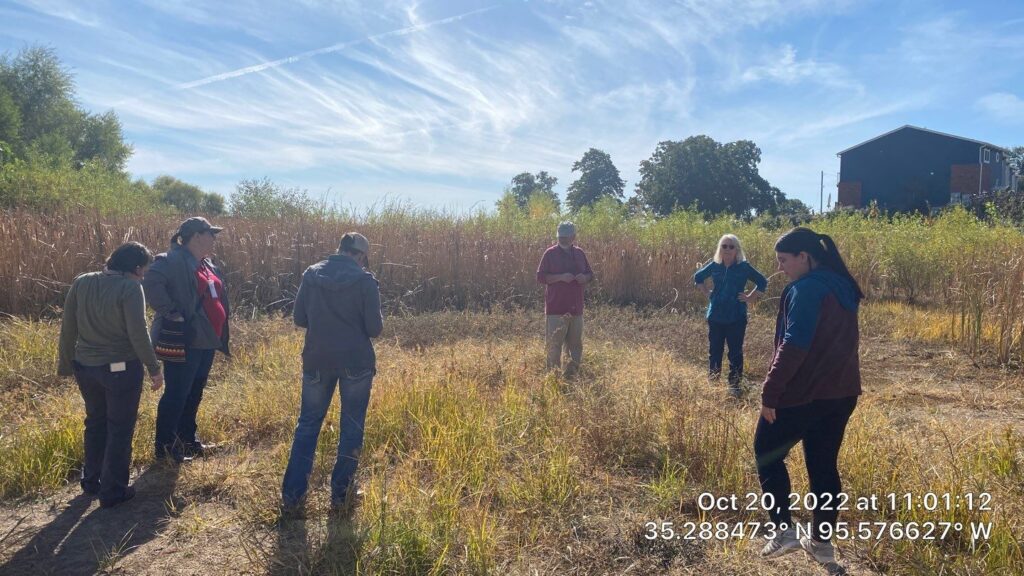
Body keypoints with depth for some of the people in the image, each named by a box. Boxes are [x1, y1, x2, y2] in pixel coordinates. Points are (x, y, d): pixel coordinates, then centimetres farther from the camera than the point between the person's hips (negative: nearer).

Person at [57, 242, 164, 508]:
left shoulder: (81, 282, 1)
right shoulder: (130, 287, -17)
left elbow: (68, 329, 5)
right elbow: (138, 334, -19)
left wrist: (67, 365, 15)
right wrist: (154, 368, -9)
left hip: (85, 366, 6)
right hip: (121, 369, -6)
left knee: (96, 423, 24)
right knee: (120, 429, 8)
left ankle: (91, 481, 36)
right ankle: (112, 491, 16)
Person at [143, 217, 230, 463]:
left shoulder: (207, 265, 14)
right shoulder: (173, 260, -15)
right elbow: (151, 284, -31)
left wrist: (219, 335, 18)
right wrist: (171, 313, -25)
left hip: (206, 341, 9)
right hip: (182, 341, -9)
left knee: (194, 393, 18)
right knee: (176, 394, 0)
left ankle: (188, 438, 32)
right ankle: (165, 446, 12)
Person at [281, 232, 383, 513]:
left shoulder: (311, 274, 1)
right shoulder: (365, 280, -10)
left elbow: (300, 319, 6)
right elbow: (375, 328, -10)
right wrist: (378, 319, 12)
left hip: (317, 360, 3)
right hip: (356, 363, -3)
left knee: (307, 424, 14)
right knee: (352, 427, 10)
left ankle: (292, 495, 15)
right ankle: (341, 494, 16)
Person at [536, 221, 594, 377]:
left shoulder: (579, 254, 12)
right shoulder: (550, 253, -2)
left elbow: (590, 274, 20)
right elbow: (540, 277, -7)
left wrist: (584, 278, -4)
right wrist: (561, 277, -19)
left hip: (576, 308, 5)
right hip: (556, 308, -5)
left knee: (576, 343, 9)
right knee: (554, 343, -5)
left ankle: (572, 371, 19)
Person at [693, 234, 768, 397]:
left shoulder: (744, 267, -6)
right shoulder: (714, 265, 1)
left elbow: (763, 282, 3)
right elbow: (698, 277, 19)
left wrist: (750, 297, -2)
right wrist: (707, 293, 10)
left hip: (736, 317, -3)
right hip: (715, 316, 3)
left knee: (735, 352, 2)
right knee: (714, 350, 10)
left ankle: (734, 384, 13)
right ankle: (712, 382, 23)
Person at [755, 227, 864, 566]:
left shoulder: (807, 288, -16)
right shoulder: (841, 287, 12)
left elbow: (794, 345, -23)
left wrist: (770, 392, -19)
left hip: (804, 392, -8)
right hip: (841, 391, 9)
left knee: (767, 452, 9)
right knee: (824, 464, 15)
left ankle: (784, 531, 8)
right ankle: (822, 543, 23)